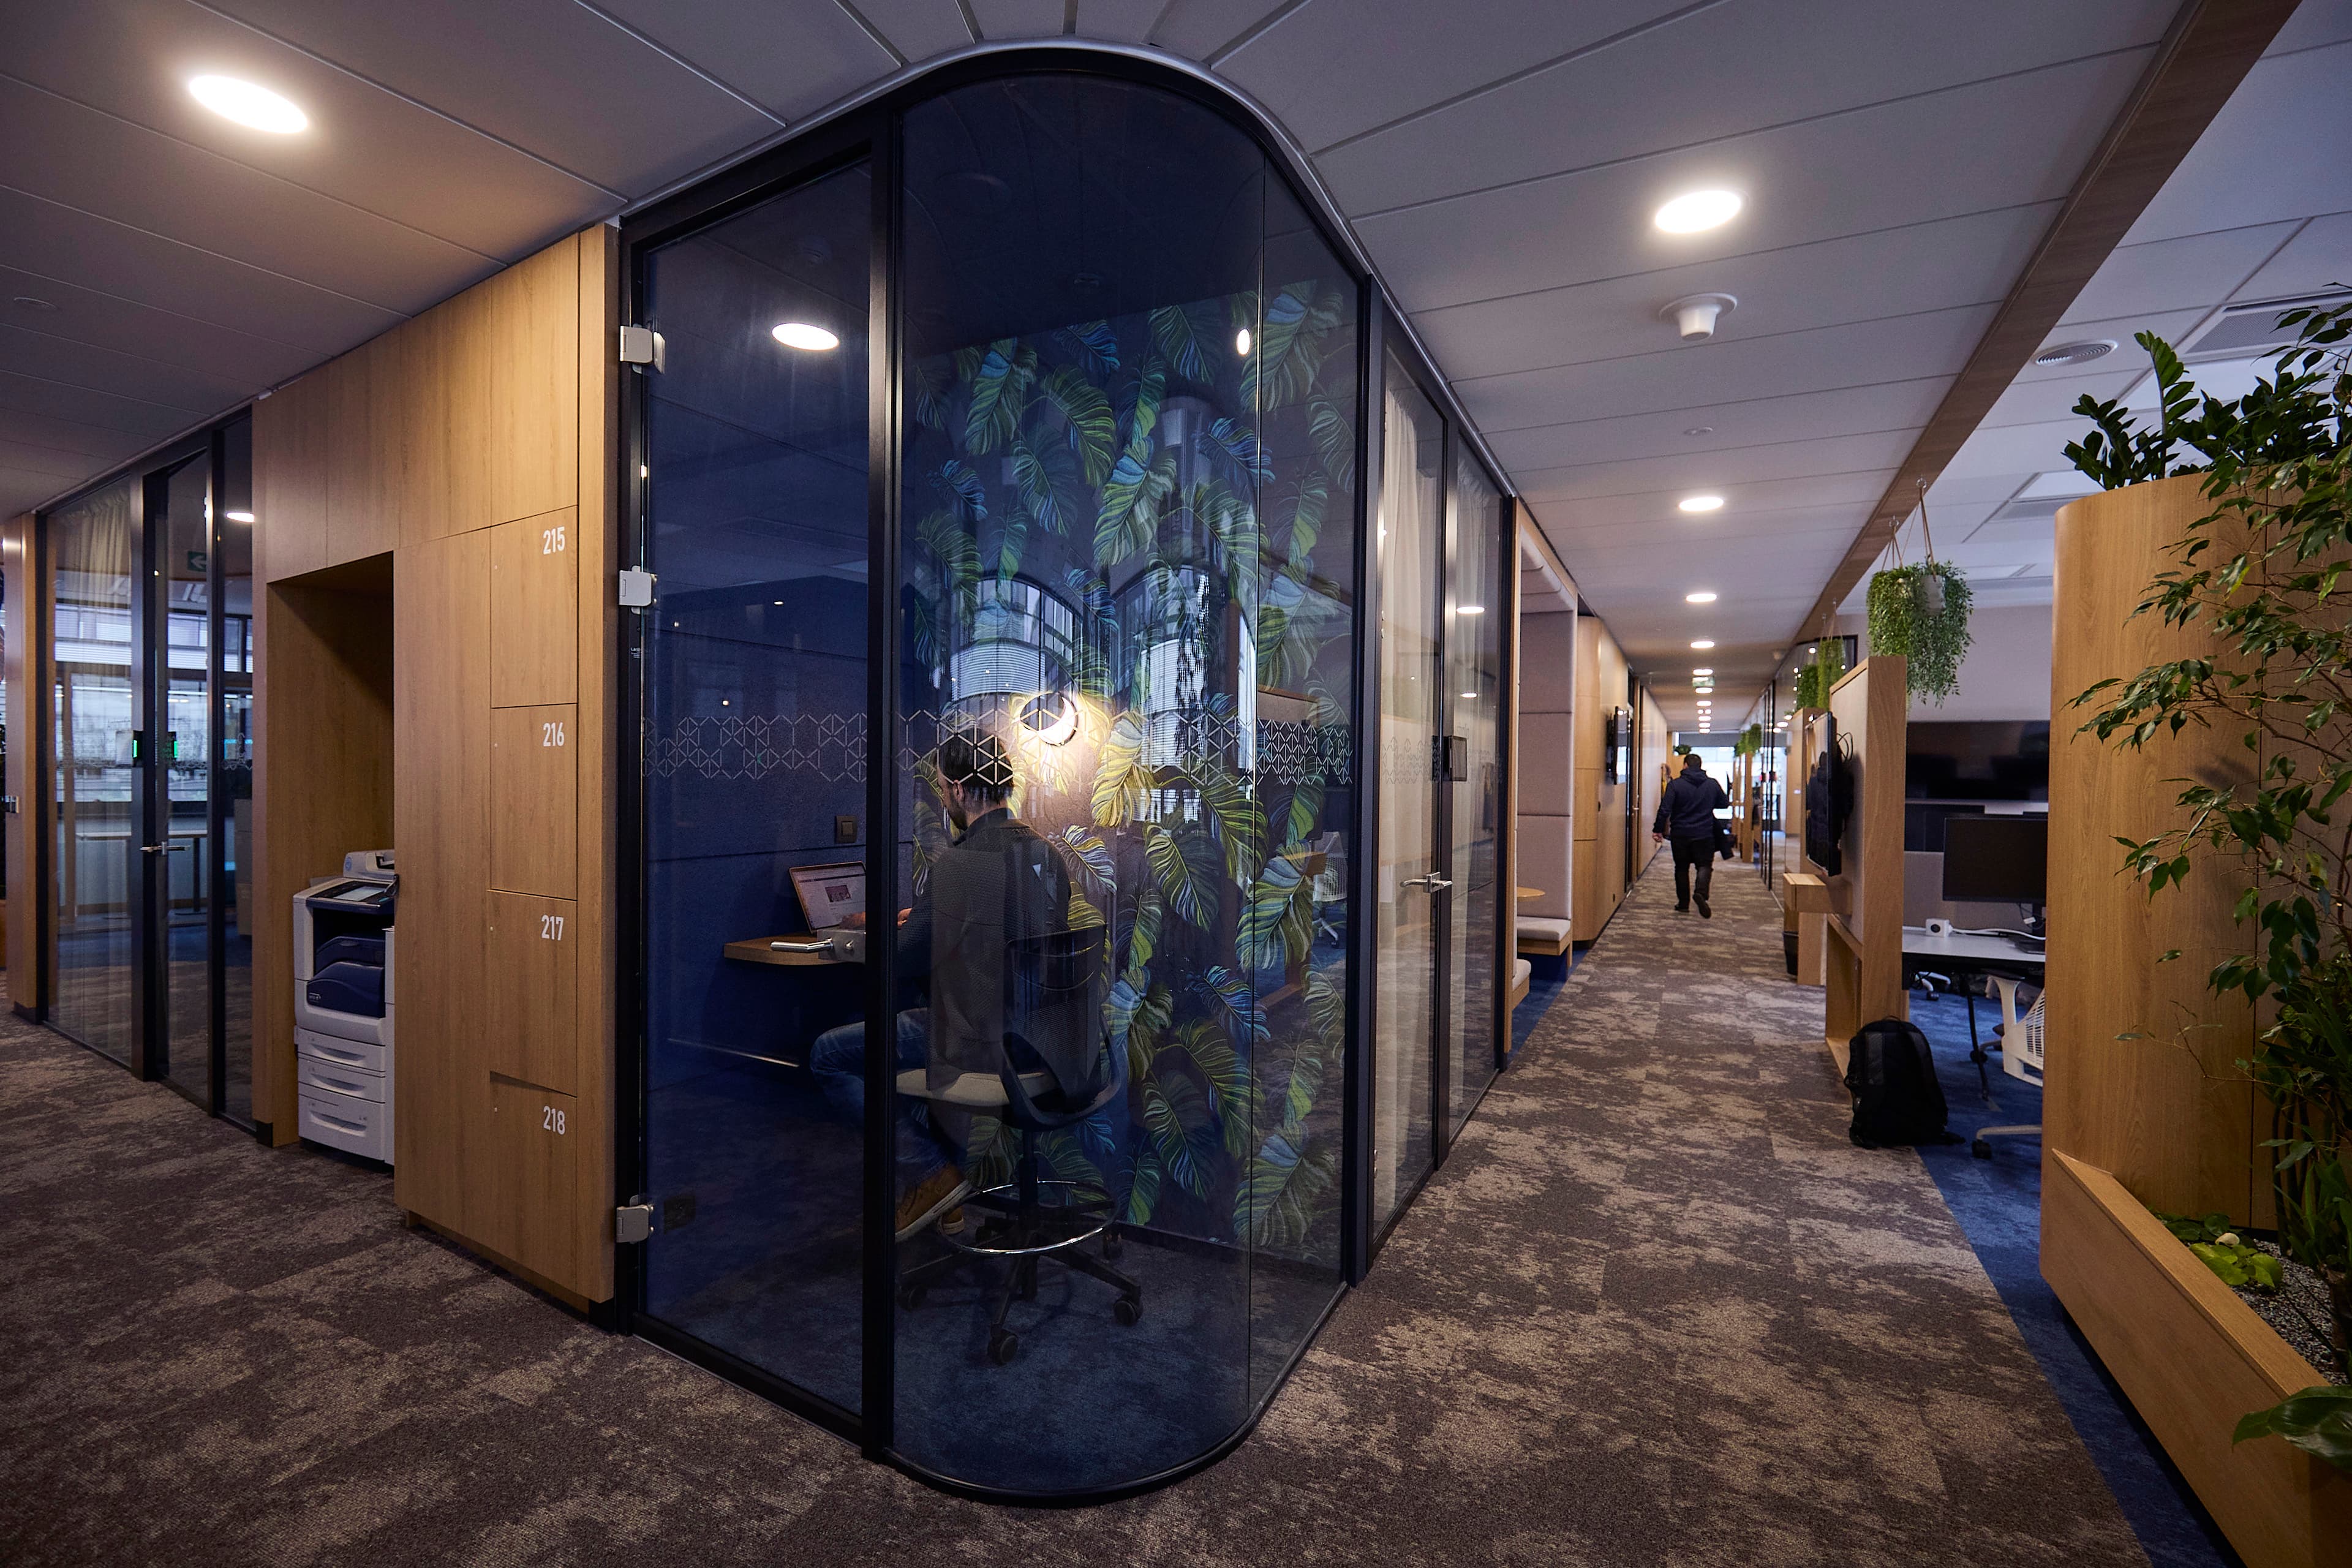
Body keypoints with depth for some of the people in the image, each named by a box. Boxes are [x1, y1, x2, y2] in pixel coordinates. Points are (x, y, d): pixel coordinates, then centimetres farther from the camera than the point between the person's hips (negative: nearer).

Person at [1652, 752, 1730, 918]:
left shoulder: (1675, 785, -9)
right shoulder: (1712, 784, 1)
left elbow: (1665, 810, -14)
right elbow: (1725, 803, 13)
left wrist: (1658, 829, -5)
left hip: (1680, 835, -1)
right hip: (1704, 834, 1)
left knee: (1682, 868, 11)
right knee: (1705, 865, 7)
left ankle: (1683, 903, 15)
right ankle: (1701, 893, -20)